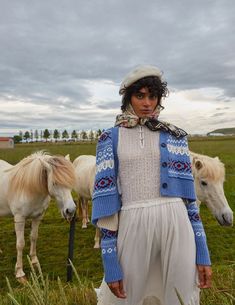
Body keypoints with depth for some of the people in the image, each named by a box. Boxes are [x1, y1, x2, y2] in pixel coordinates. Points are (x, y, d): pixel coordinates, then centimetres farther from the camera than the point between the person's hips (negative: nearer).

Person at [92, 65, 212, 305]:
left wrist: (202, 254, 5)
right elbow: (104, 194, -2)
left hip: (177, 227, 2)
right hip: (132, 227, -1)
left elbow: (188, 195, 8)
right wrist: (110, 262, -5)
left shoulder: (175, 136, 9)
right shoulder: (110, 138, 4)